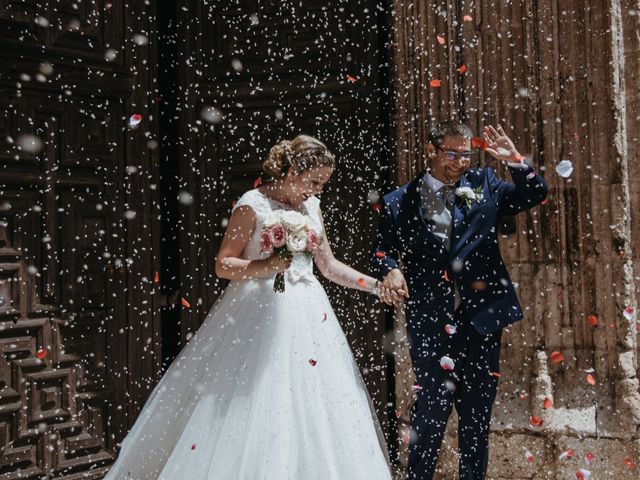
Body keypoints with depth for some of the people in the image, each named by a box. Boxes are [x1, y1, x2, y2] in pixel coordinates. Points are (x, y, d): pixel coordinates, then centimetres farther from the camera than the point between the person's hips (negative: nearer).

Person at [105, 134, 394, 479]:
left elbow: (328, 265, 16)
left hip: (307, 316, 6)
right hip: (261, 315, -6)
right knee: (250, 405, -7)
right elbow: (223, 265, -9)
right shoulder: (253, 205, -7)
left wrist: (376, 285, 8)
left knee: (312, 406, 4)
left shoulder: (311, 206, 11)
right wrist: (267, 265, -23)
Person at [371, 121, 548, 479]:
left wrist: (516, 160, -8)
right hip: (431, 319, -2)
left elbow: (536, 195, 7)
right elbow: (382, 248, 10)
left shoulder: (483, 184, 10)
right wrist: (390, 269, -10)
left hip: (481, 315, 3)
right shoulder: (400, 202, 5)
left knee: (478, 408, 11)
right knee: (434, 401, -7)